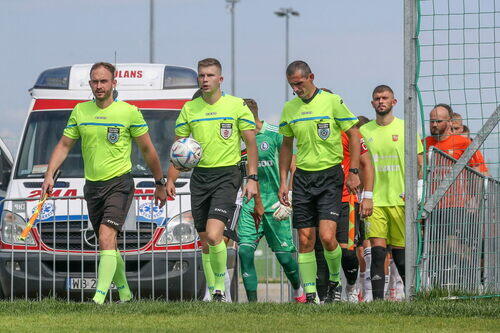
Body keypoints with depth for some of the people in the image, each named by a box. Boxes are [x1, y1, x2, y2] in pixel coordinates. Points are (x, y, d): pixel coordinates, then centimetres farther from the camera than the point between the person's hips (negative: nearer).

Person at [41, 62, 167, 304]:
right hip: (92, 186, 5)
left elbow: (147, 149, 4)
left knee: (106, 238, -20)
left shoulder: (129, 112, -5)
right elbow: (64, 145, 10)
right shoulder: (80, 111, 6)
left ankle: (99, 297, -28)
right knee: (109, 245, 11)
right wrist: (50, 175, -4)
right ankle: (124, 292, 29)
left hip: (119, 184, -5)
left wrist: (160, 184, 10)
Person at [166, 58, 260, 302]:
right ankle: (212, 291, 16)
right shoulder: (189, 109, 9)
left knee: (213, 235, -19)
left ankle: (220, 286, -5)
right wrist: (170, 179, 3)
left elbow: (251, 143, 2)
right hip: (200, 176, 4)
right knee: (205, 242, 6)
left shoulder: (237, 106, -1)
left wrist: (252, 178, -6)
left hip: (227, 174, -4)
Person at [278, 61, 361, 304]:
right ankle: (310, 295, 6)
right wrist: (283, 181, 12)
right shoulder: (289, 108, 9)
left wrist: (353, 172, -6)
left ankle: (335, 280, 10)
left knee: (327, 236, -15)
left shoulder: (332, 101, -5)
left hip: (330, 175, -4)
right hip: (302, 177, 4)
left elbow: (354, 136, -1)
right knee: (305, 240, 0)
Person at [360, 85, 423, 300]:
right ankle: (377, 298, -14)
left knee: (400, 251, 3)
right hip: (374, 200, 1)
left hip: (400, 200, -1)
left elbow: (419, 165, 6)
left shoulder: (405, 129, 3)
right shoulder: (364, 131, 9)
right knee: (378, 250, -10)